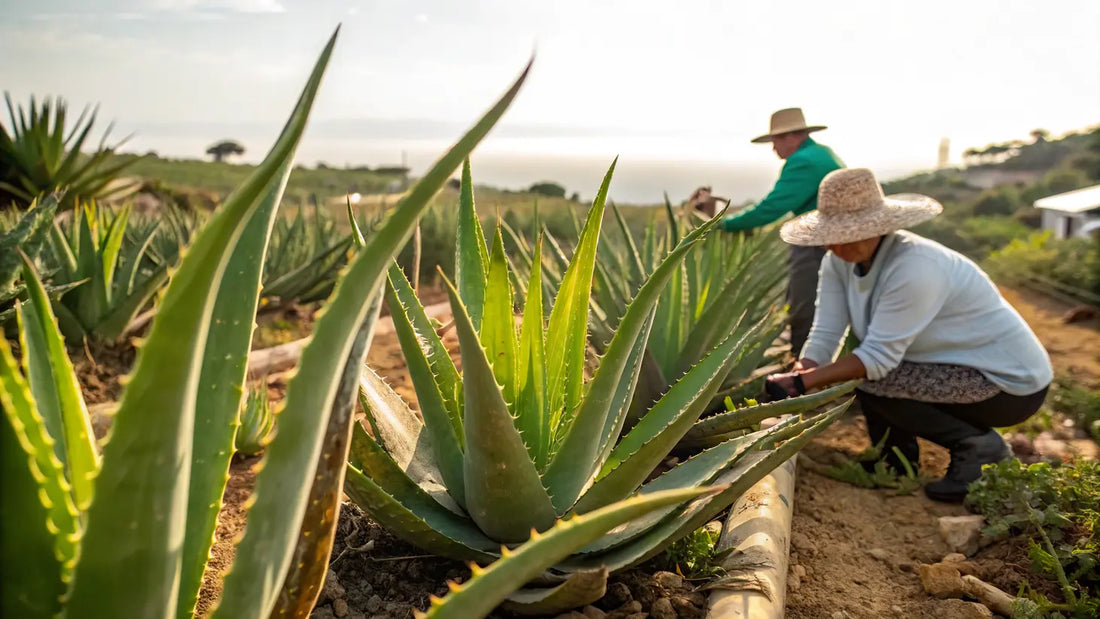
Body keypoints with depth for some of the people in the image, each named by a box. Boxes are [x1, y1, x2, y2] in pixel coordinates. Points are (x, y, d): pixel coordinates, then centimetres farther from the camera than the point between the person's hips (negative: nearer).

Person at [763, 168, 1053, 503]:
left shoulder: (913, 268, -30)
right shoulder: (840, 261, -7)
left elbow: (879, 356, -31)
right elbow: (824, 335, -10)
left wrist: (801, 382, -32)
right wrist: (789, 391, -21)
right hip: (962, 368, 8)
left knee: (873, 384, -22)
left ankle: (979, 447, -4)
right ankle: (895, 463, 14)